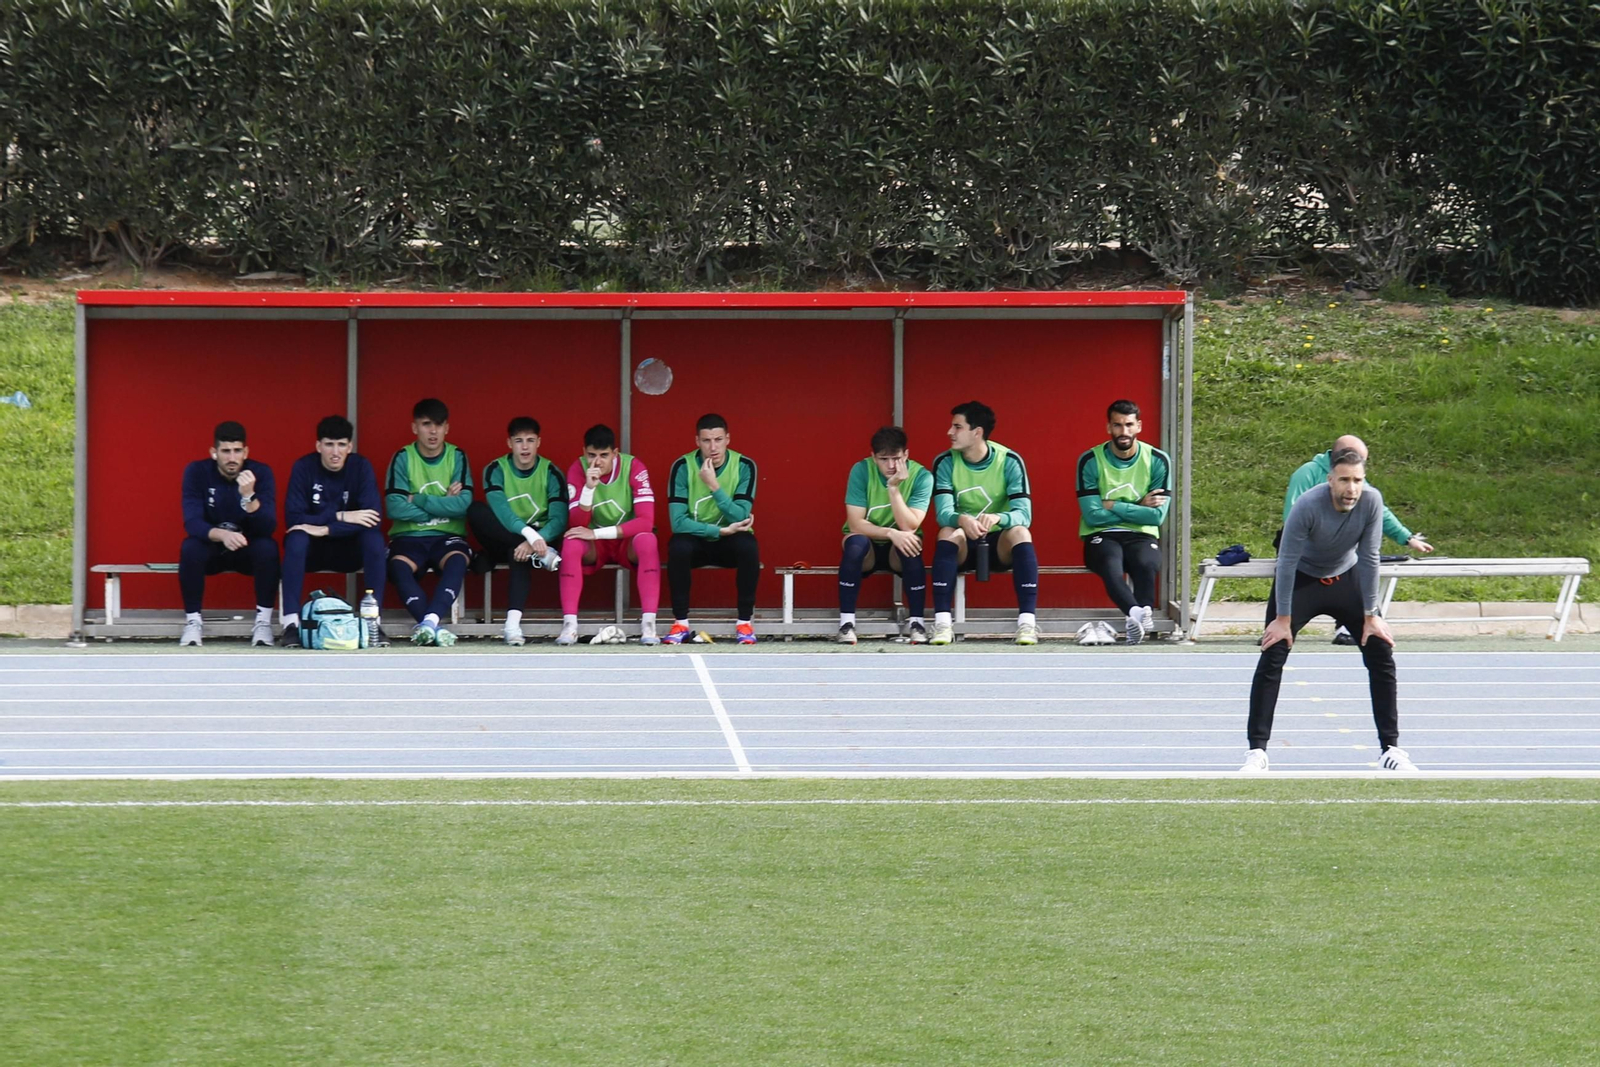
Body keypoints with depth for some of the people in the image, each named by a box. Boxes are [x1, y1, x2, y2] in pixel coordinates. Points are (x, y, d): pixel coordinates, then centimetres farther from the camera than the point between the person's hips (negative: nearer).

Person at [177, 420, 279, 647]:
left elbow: (267, 527, -23)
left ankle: (263, 620, -19)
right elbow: (192, 523, -23)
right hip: (211, 549, 0)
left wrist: (249, 496, -41)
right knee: (190, 548, -32)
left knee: (268, 548, -31)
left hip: (247, 551, 0)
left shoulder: (261, 473, -14)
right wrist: (221, 535, -44)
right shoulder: (197, 472, -14)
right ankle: (193, 621, -18)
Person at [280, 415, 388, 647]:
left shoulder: (361, 467, -9)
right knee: (296, 538, -33)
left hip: (350, 549, 1)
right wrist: (341, 517, -27)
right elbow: (293, 518, -19)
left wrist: (325, 529, -29)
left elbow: (375, 519, -20)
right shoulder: (303, 468, -10)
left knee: (374, 537, -29)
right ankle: (291, 622, -36)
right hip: (312, 550, -1)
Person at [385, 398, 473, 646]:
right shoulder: (403, 458, 4)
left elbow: (463, 504, -9)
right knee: (398, 565, -35)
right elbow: (394, 508, -9)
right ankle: (434, 626, -48)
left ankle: (429, 621, -52)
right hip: (409, 536, 0)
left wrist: (418, 500, -9)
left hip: (447, 536, 0)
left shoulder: (457, 457, 6)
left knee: (457, 560, -35)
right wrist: (442, 505, -5)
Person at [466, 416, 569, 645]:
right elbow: (500, 511, -23)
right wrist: (530, 534, -41)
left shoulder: (550, 473, -4)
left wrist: (533, 541, -34)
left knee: (521, 552, -39)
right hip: (503, 536, 1)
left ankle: (513, 623, -46)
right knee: (476, 510, -29)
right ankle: (540, 554, -34)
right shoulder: (495, 470, -5)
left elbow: (559, 519, -15)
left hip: (539, 537, -1)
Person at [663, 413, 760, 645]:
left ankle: (745, 622, -18)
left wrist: (714, 486, -32)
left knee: (748, 546, -33)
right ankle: (680, 623, -20)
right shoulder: (683, 467, -13)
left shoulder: (744, 466, -12)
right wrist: (720, 530, -27)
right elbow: (678, 522, -21)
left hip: (730, 543, 0)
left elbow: (740, 519, -22)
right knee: (678, 546, -33)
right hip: (696, 541, 0)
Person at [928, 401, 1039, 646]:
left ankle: (1027, 621, -37)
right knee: (949, 532, -32)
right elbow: (943, 513, -19)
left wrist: (998, 518, -44)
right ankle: (942, 622, -38)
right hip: (963, 545, 1)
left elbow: (1024, 514, -21)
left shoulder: (1010, 461, -12)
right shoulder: (945, 462, -8)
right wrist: (961, 520, -43)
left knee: (1020, 532, -33)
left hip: (1000, 543, -1)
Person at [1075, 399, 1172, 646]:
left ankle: (1135, 619, -41)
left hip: (1141, 536, 2)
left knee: (1146, 564, -36)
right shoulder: (1090, 461, -2)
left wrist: (1114, 507, -8)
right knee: (1111, 564, -38)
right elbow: (1093, 516, -9)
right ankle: (1139, 614, -60)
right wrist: (1138, 507, -6)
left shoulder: (1157, 461, 1)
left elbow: (1157, 516, -6)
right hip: (1101, 537, -2)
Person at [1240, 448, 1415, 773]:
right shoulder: (1308, 506, -32)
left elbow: (1369, 559, -15)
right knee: (1271, 658, -15)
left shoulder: (1371, 501, -23)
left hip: (1347, 578, 3)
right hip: (1302, 579, -3)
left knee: (1381, 655, -3)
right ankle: (1256, 752, -11)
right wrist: (1283, 620, -22)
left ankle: (1391, 750, 6)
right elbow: (1287, 562, -25)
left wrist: (1370, 617, -12)